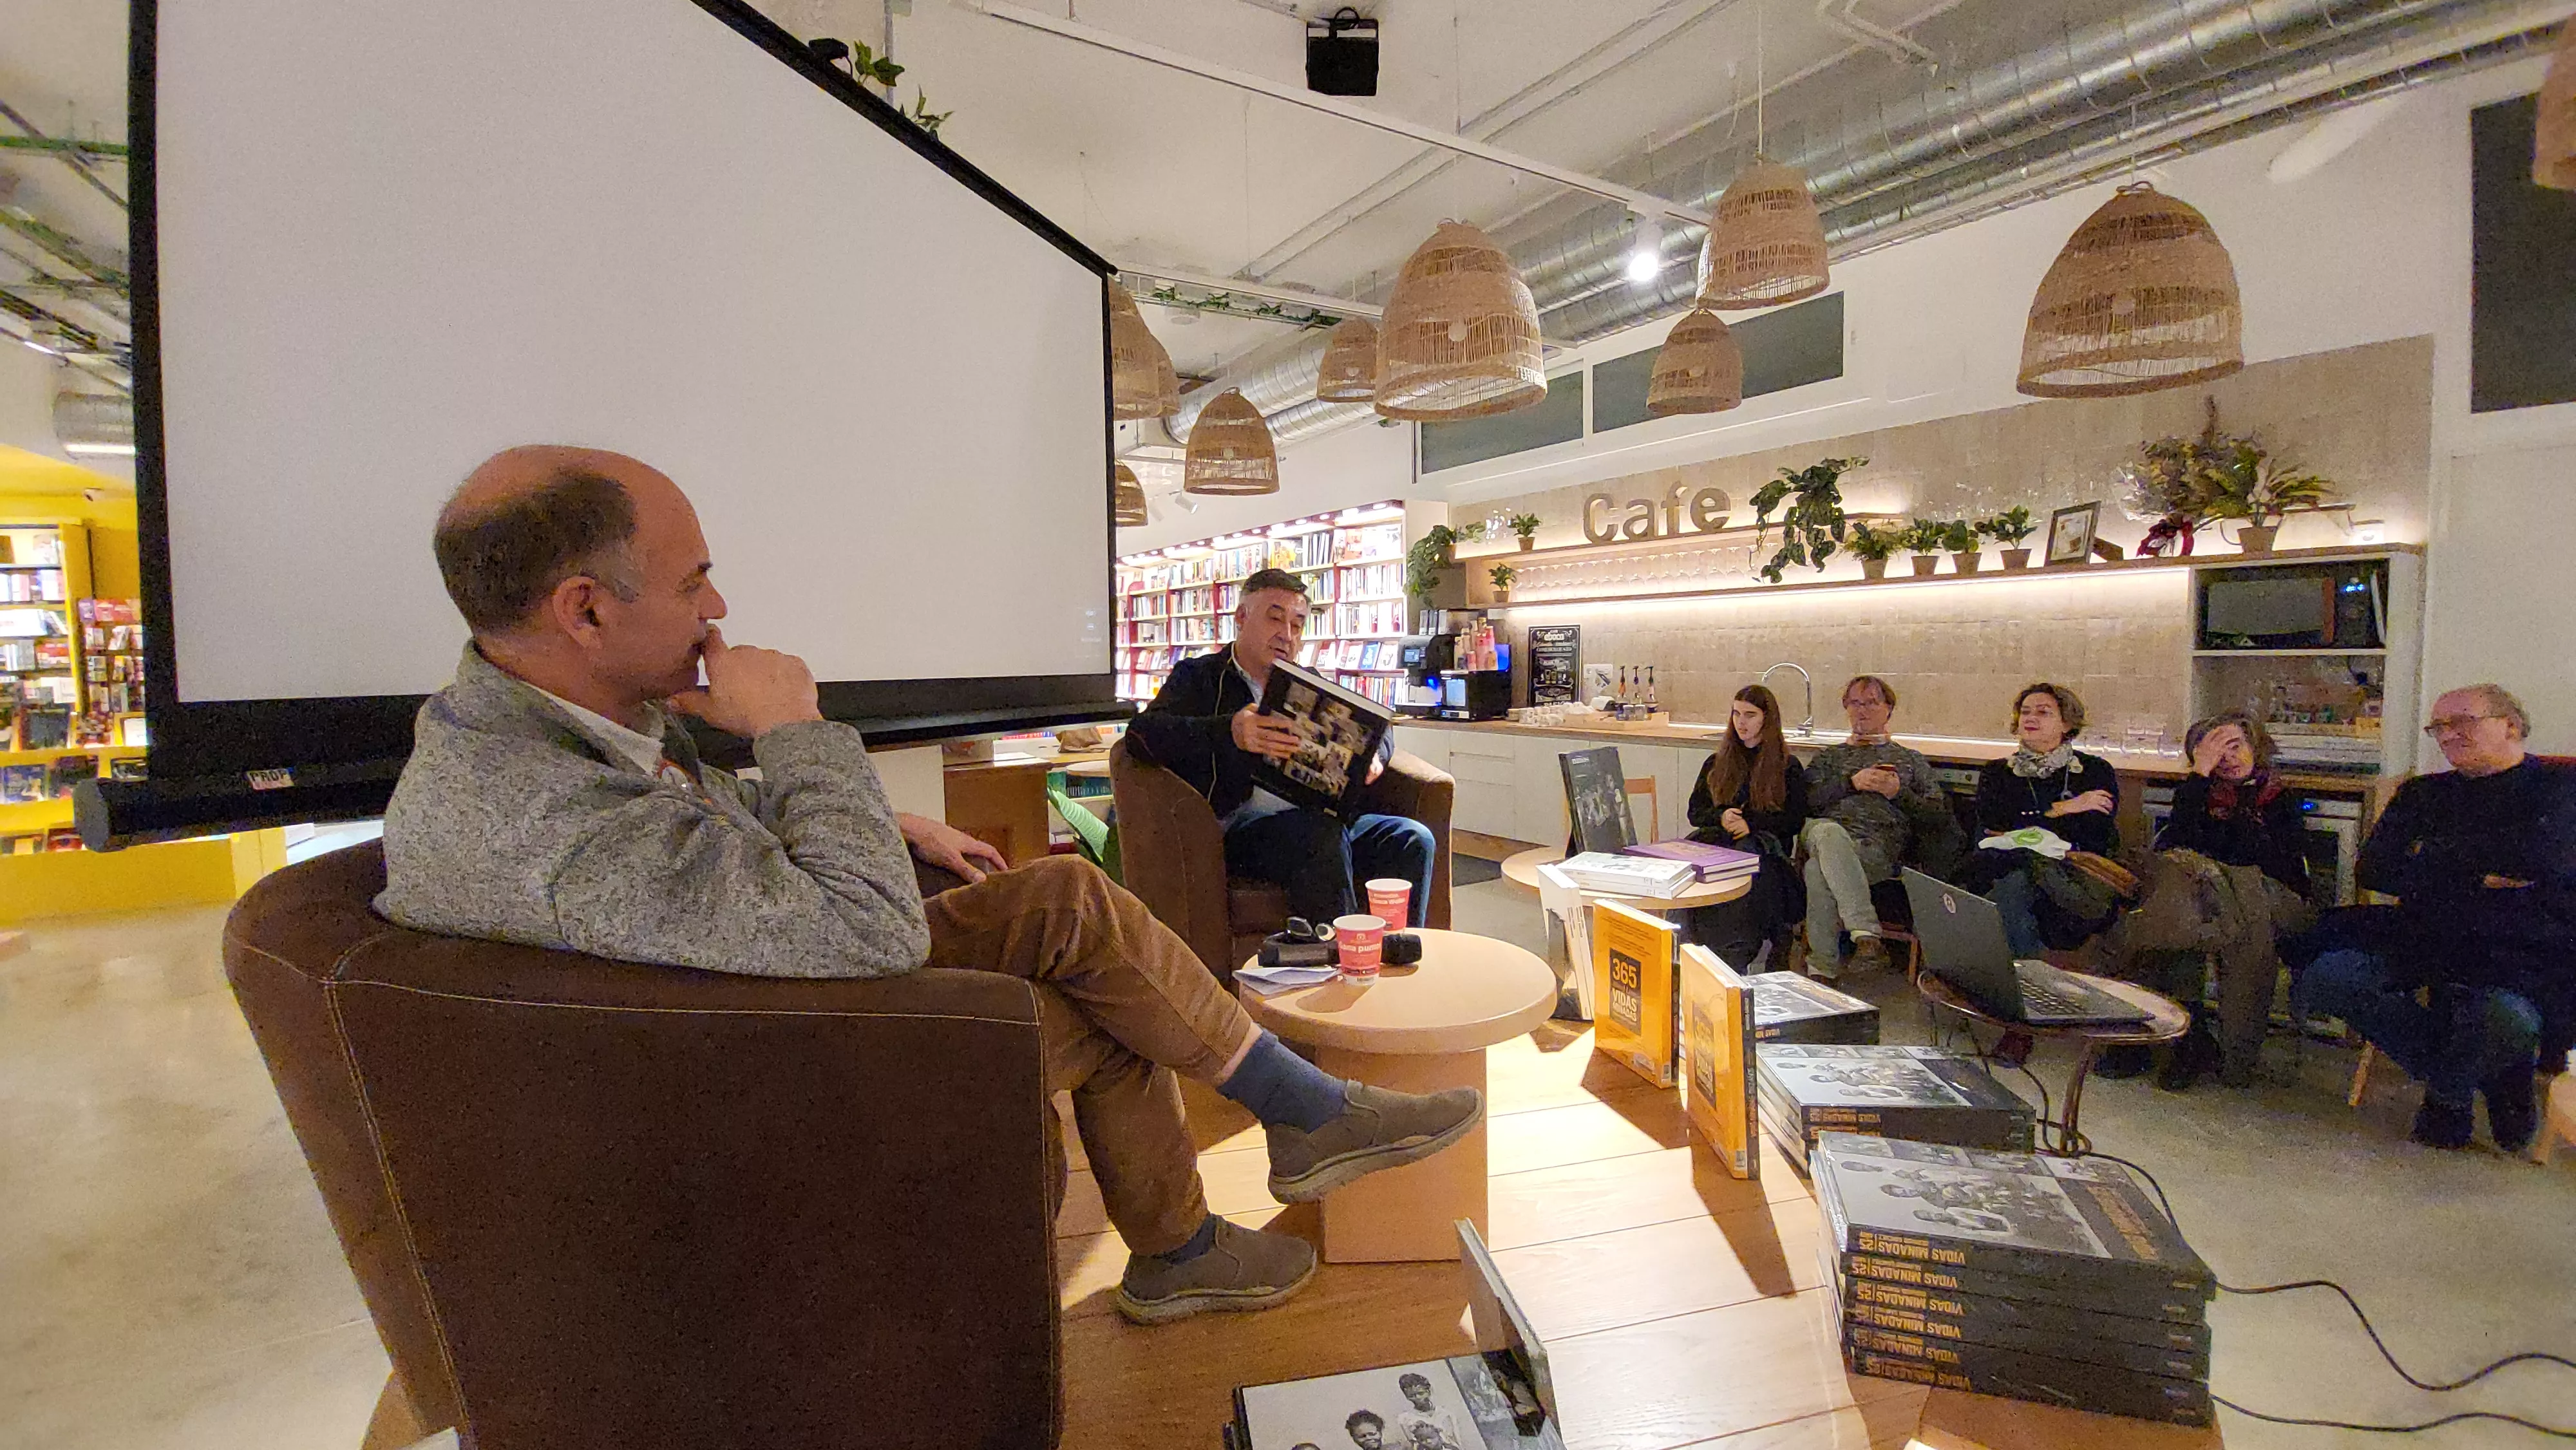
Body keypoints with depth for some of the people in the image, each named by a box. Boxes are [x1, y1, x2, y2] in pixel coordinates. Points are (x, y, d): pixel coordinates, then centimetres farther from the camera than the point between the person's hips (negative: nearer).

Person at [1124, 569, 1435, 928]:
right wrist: (1229, 733, -25)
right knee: (1324, 836, -34)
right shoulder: (1198, 676, 11)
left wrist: (1373, 754, -3)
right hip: (1241, 825, -5)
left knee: (1412, 839, -17)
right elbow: (1143, 732, -7)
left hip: (1320, 819, 6)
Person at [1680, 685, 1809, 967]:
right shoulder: (1717, 763, 23)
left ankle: (1738, 956, -40)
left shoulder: (1788, 767, 13)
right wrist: (1720, 818, -5)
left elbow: (1795, 820, 3)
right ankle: (1697, 950, -37)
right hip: (1716, 838, 3)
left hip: (1766, 842, -3)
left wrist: (1751, 824, -12)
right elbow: (1695, 812, 18)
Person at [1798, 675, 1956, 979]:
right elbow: (1804, 803, 10)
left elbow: (1940, 820, 15)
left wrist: (1899, 793, 1)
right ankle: (1867, 935, -43)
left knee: (1818, 869, -37)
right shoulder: (1828, 757, 31)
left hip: (1880, 849, -1)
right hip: (1826, 833, 2)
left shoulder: (1911, 760, 27)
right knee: (1826, 831, -40)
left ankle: (1822, 968, -33)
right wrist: (1852, 783, -1)